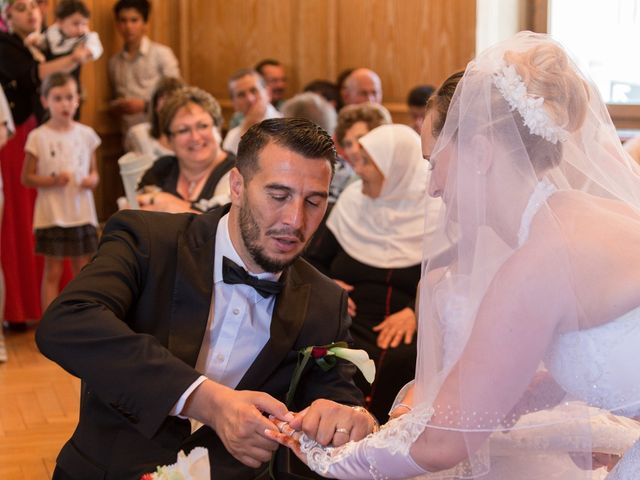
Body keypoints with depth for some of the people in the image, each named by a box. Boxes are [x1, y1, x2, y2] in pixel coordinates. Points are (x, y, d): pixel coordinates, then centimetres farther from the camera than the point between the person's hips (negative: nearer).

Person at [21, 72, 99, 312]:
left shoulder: (86, 134, 4)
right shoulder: (38, 137, -6)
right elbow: (26, 177, -4)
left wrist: (92, 179, -9)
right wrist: (52, 180, -19)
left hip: (82, 213, 3)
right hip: (51, 215, -3)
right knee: (52, 272, 2)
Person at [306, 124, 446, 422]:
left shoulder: (438, 211, 3)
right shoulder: (353, 200, 15)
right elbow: (313, 260, 22)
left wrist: (416, 311, -17)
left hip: (409, 330, -3)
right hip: (351, 321, 3)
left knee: (398, 361, -35)